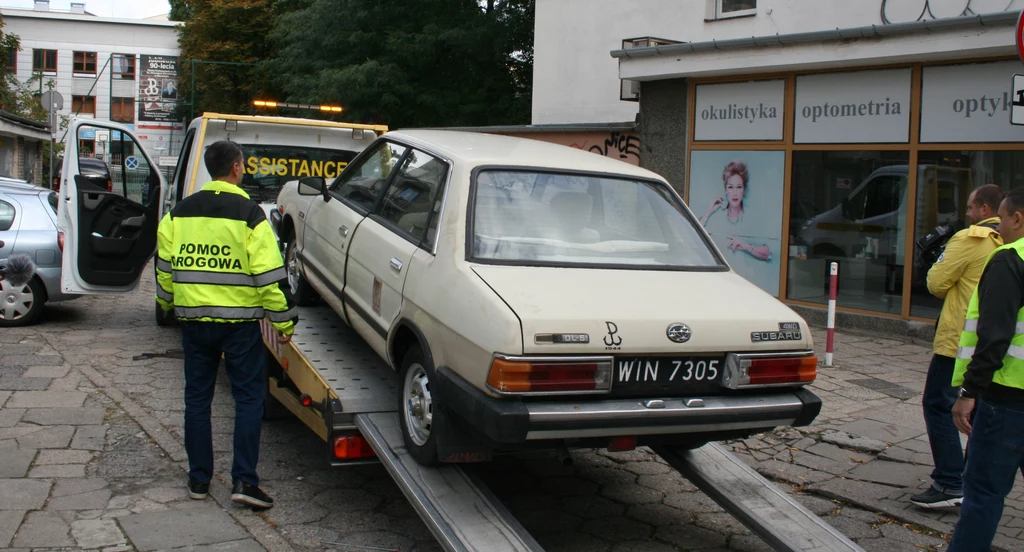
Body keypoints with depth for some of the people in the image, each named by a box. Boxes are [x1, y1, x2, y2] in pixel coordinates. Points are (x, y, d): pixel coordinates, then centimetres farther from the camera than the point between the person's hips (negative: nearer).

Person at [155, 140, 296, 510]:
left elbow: (165, 267, 11)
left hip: (193, 319, 4)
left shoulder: (179, 213, 5)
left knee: (197, 399, 13)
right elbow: (270, 274, -12)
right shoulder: (249, 215, -9)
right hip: (240, 321, -4)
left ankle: (199, 479, 18)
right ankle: (244, 480, -2)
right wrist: (284, 321, -4)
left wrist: (167, 303, 29)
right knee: (248, 398, 4)